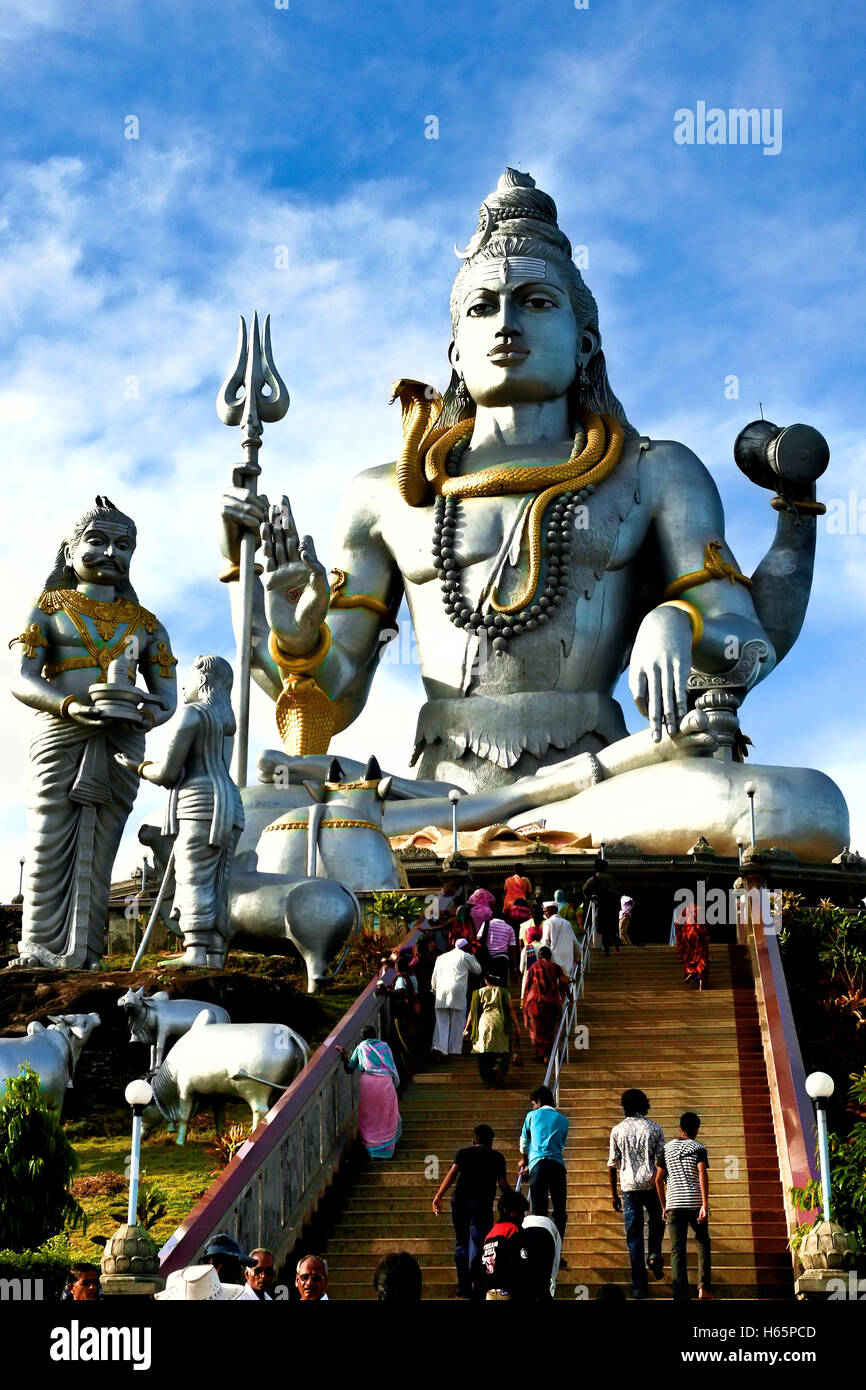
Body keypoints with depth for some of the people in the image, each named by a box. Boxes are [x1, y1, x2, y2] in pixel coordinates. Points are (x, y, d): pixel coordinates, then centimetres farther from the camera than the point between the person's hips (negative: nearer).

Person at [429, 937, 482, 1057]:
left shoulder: (441, 958, 23)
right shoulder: (466, 956, 10)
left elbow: (434, 978, 21)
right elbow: (477, 970, 21)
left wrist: (434, 991, 30)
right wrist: (472, 956, 32)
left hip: (441, 991, 4)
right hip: (457, 991, -4)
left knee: (442, 1022, 3)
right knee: (457, 1022, 2)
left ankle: (439, 1047, -13)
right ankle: (454, 1050, -1)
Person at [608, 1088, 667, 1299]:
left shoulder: (617, 1130, 2)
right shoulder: (654, 1128, 0)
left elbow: (612, 1164, 2)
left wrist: (613, 1193, 9)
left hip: (629, 1186, 0)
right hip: (651, 1184, 0)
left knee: (634, 1236, 3)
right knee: (656, 1220, 26)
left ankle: (639, 1285, 2)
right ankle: (655, 1254, 2)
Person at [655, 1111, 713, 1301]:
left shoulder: (667, 1148, 10)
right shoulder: (698, 1148, 0)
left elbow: (658, 1179, 9)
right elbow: (703, 1174, -14)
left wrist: (663, 1206, 19)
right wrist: (705, 1204, -18)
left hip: (674, 1204, 2)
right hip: (695, 1203, -1)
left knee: (677, 1251, 1)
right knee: (703, 1242, 21)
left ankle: (681, 1296, -7)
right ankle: (704, 1285, 10)